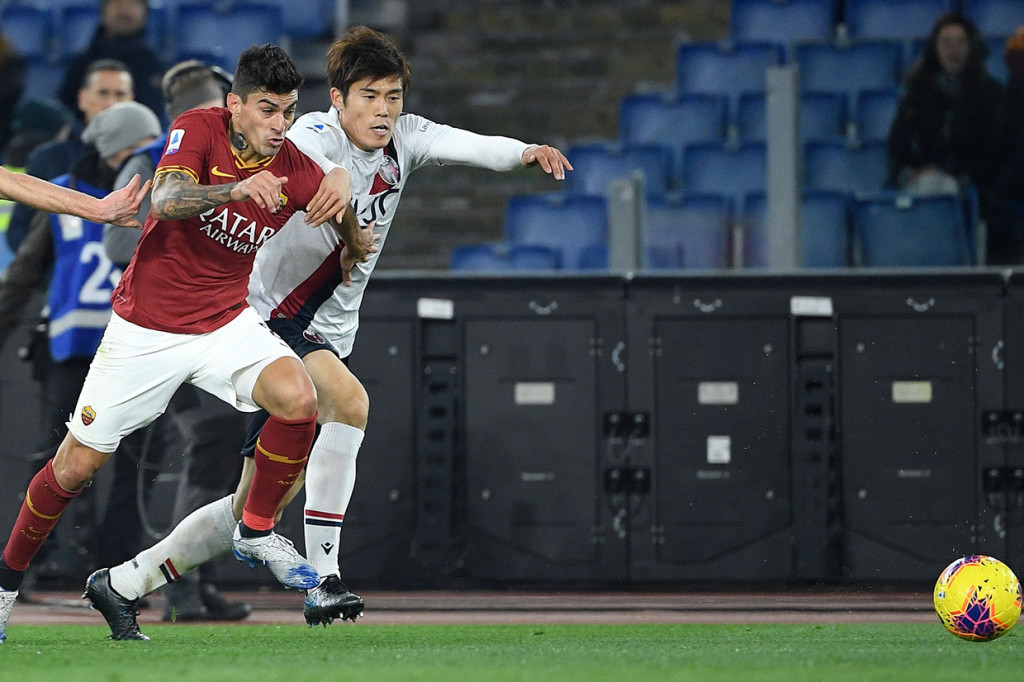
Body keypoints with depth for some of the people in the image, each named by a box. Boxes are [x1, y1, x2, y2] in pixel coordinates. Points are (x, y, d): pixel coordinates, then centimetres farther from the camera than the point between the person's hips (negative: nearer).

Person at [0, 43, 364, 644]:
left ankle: (256, 531, -4)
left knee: (298, 398, -26)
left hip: (226, 321, 2)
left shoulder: (296, 170, -8)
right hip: (145, 326, -2)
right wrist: (235, 189, -51)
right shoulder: (200, 129, -15)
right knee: (77, 465, 2)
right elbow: (166, 201, -33)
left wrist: (342, 212, -29)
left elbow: (359, 245, -6)